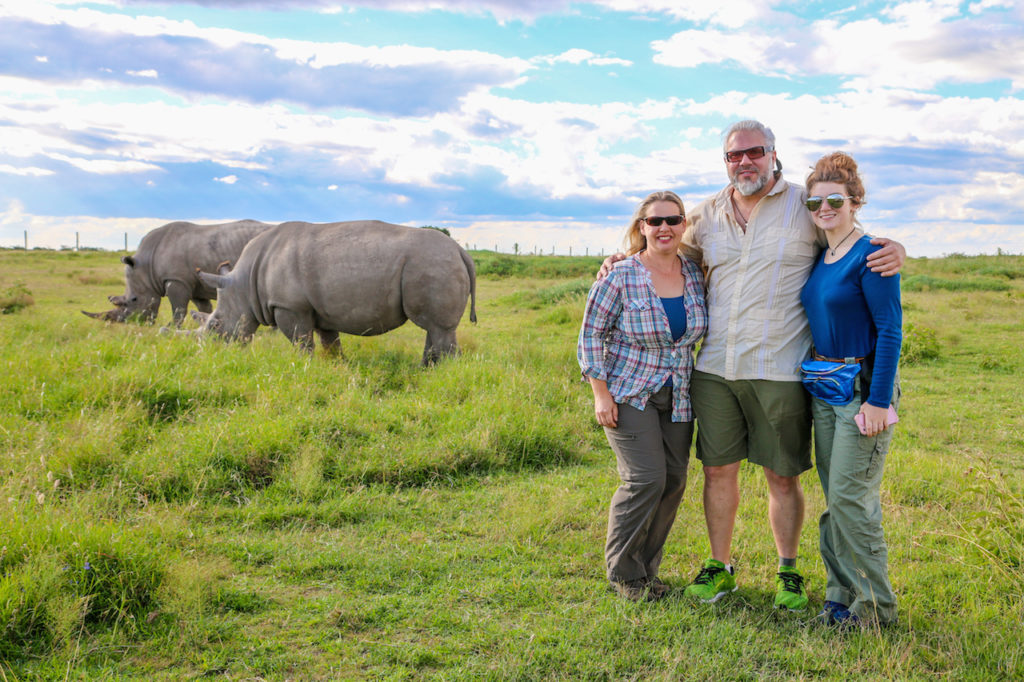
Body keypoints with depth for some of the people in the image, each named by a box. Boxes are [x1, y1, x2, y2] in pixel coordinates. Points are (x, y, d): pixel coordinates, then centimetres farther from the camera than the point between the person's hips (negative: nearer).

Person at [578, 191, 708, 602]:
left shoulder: (696, 275, 4)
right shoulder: (620, 277, -11)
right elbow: (591, 334, -7)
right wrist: (601, 394, -12)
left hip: (678, 399, 6)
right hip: (629, 395, -5)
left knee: (674, 480, 5)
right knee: (646, 479, -14)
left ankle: (646, 567, 22)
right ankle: (622, 570, 5)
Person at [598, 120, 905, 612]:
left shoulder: (805, 206, 0)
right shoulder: (708, 215, 10)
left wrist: (894, 250, -14)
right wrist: (624, 259, 11)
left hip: (779, 370, -3)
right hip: (715, 368, 3)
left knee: (782, 477, 6)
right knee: (718, 469, 9)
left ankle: (788, 572, 25)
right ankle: (720, 567, 26)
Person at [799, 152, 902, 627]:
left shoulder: (870, 255, -13)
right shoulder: (820, 259, 11)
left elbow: (891, 330, -16)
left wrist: (878, 401, -19)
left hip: (864, 386, -8)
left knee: (850, 497, -7)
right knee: (835, 496, 11)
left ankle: (874, 605, 7)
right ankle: (842, 596, 22)